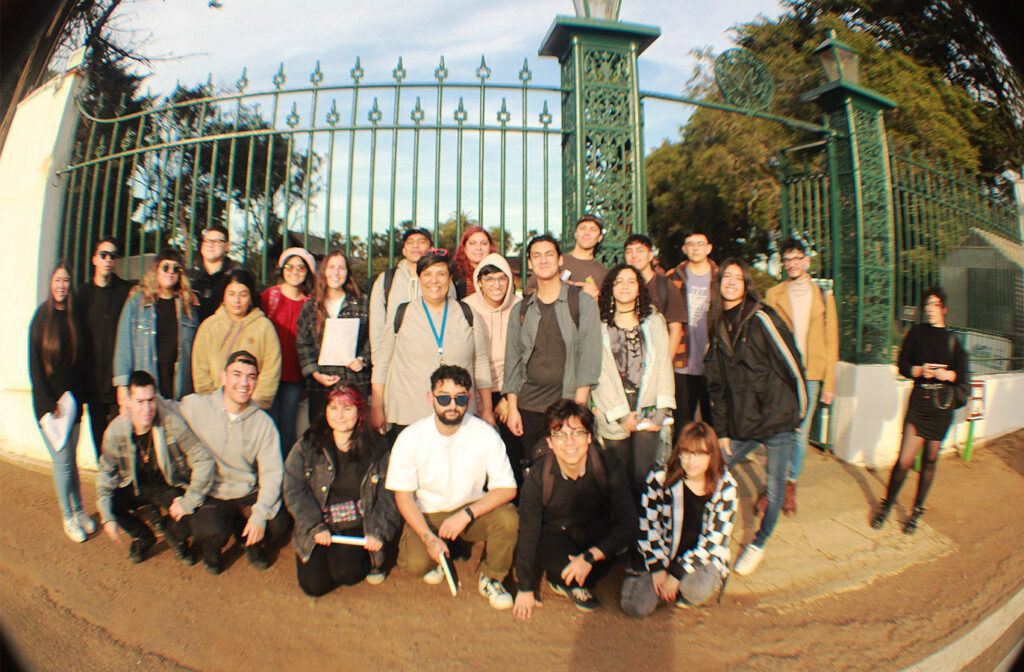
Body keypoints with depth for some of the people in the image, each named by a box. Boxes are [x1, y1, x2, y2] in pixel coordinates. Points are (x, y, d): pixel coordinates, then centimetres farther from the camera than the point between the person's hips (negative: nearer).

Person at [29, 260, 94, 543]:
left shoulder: (74, 318, 5)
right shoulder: (42, 317, -4)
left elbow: (79, 361, 8)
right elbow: (34, 364, -6)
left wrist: (77, 398, 1)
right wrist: (49, 404, -10)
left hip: (71, 398, 3)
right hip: (48, 400, -3)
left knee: (70, 459, 10)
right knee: (63, 461, -1)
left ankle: (79, 510, 22)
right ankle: (68, 517, 13)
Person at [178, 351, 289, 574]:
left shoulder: (263, 422, -4)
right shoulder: (194, 406, -7)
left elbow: (272, 472, -7)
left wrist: (259, 515, -18)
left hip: (249, 494, 2)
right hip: (209, 496, -1)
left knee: (279, 526, -22)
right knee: (214, 532, -31)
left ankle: (252, 541, 16)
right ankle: (211, 548, 9)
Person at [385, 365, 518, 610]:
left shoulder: (485, 434, -15)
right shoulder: (410, 438, -15)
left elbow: (507, 489, -14)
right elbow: (403, 495, -9)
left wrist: (466, 515, -25)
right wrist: (429, 538, -21)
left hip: (474, 509, 1)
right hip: (427, 515, 0)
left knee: (508, 518, -28)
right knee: (415, 563, -27)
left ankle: (490, 579, 2)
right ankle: (436, 558, 13)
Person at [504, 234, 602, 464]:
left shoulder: (582, 302, 1)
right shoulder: (521, 310, 10)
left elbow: (590, 355, -5)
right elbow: (512, 359, 10)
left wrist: (578, 406, -12)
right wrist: (512, 408, 3)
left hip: (568, 405, -3)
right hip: (529, 406, 3)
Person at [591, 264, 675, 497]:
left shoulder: (655, 320, 12)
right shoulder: (600, 324, 2)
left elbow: (663, 364, 8)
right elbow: (599, 372, -3)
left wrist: (663, 410, -2)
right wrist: (621, 414, -7)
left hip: (647, 409, 1)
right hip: (613, 415, -1)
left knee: (641, 476, -7)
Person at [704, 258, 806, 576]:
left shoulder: (760, 318, -11)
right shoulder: (717, 326, 7)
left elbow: (791, 363, -7)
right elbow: (717, 385, 9)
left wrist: (800, 409, 1)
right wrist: (721, 430, 7)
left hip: (775, 418, -5)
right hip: (741, 423, 5)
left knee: (774, 485, 6)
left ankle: (759, 544, 29)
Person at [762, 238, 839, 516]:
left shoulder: (823, 295, 8)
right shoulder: (773, 295, 6)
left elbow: (831, 341, 8)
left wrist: (829, 383, 2)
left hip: (810, 375, 1)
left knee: (800, 432, 6)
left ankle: (790, 485, 21)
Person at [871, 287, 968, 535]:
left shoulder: (953, 339, 8)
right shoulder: (917, 332, 5)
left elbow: (962, 374, 4)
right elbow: (902, 366, 2)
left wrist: (946, 374, -16)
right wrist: (921, 370, -16)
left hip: (942, 404, 2)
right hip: (919, 400, -2)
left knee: (930, 459, 8)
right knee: (904, 460, -9)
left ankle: (916, 511, 23)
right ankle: (886, 504, 12)